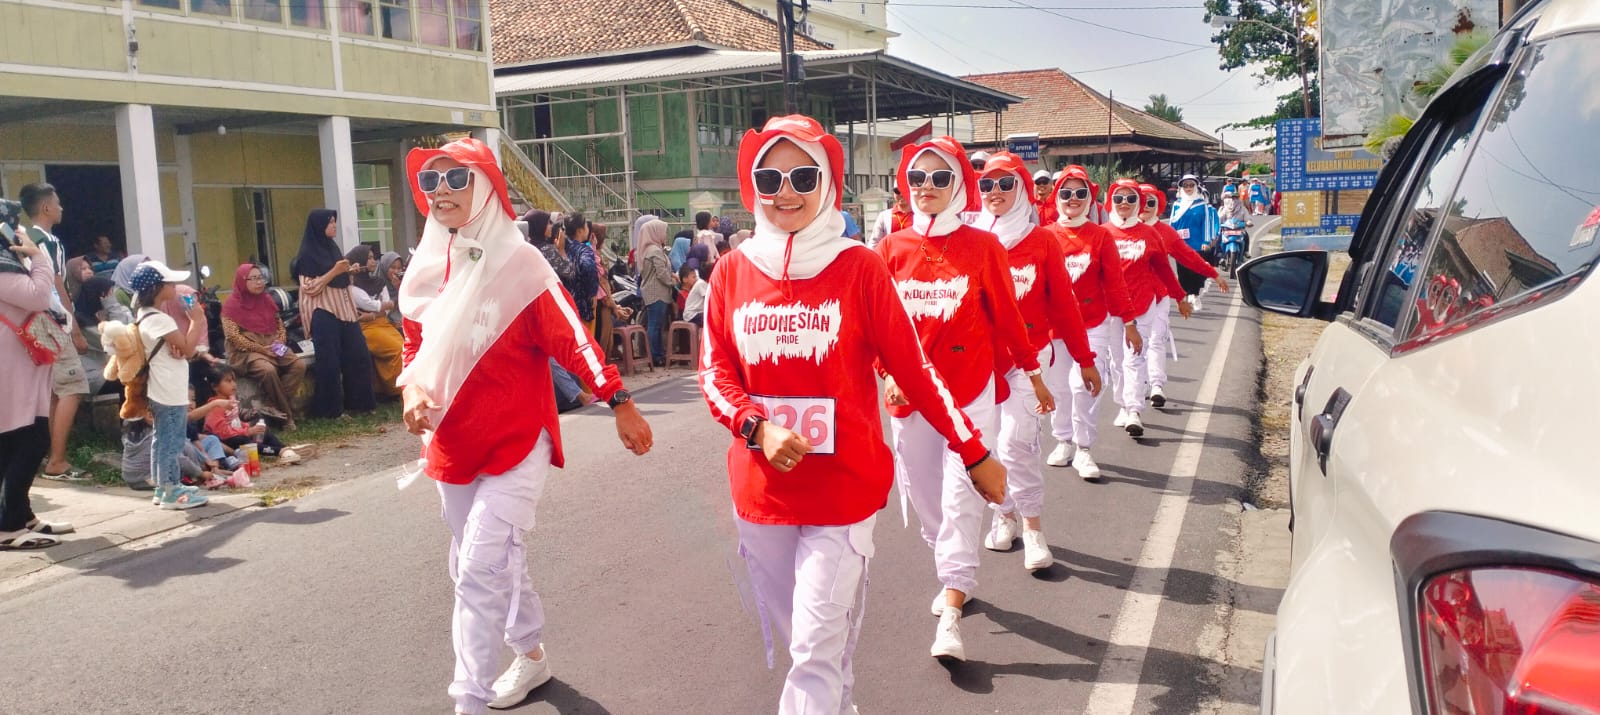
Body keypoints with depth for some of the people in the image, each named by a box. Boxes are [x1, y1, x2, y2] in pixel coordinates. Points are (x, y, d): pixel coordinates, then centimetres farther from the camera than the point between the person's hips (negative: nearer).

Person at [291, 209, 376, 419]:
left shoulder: (332, 247, 14)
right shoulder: (308, 254, -9)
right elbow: (310, 288, -15)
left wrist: (348, 272, 7)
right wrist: (334, 271, -19)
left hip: (344, 310, 8)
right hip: (324, 315, -8)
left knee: (358, 355, 8)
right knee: (329, 362, -3)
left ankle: (358, 401, 18)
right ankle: (331, 408, 5)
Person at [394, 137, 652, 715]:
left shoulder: (519, 263, -13)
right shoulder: (425, 271, 3)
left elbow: (571, 340, -14)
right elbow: (415, 348, 15)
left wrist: (620, 404, -16)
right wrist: (412, 390, -5)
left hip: (516, 440, -6)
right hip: (453, 444, 6)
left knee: (480, 570, -13)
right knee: (495, 561, 19)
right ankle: (532, 657, 41)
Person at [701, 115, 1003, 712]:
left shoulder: (859, 268, -7)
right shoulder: (732, 271, 1)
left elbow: (912, 368, -4)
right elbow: (715, 373, 4)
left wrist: (974, 452, -1)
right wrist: (758, 427, -15)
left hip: (844, 488, -3)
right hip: (760, 490, 4)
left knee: (819, 646, -3)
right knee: (788, 636, 16)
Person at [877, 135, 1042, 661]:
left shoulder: (982, 247, -3)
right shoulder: (892, 249, 3)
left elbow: (1006, 316, 3)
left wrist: (1034, 375, 9)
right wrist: (888, 371, -8)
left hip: (970, 388, -3)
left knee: (961, 497, -9)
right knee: (922, 492, 12)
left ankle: (949, 620, -10)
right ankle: (954, 580, 33)